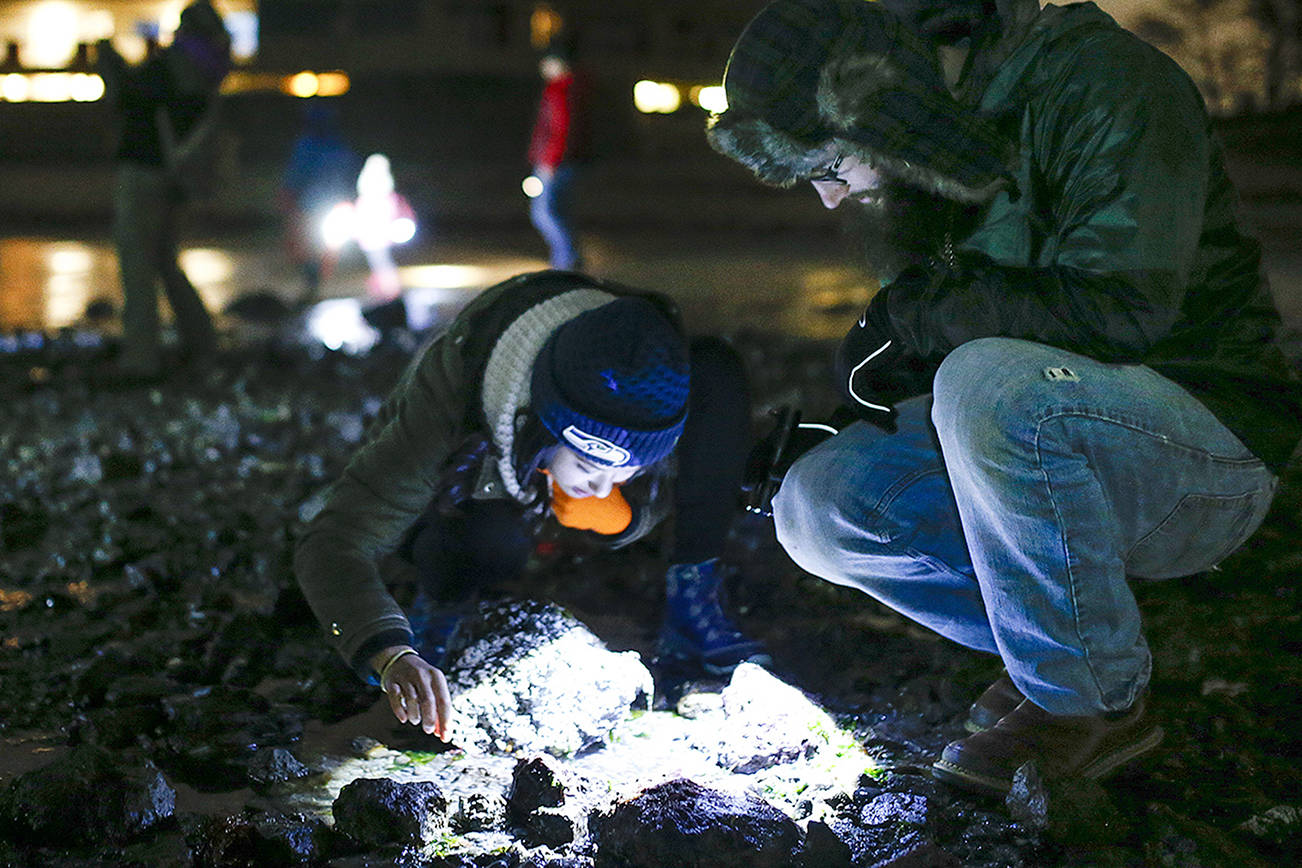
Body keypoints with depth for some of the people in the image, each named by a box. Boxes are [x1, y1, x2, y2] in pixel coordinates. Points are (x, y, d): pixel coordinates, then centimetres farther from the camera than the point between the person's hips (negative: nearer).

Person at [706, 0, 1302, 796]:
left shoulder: (1100, 82, -18)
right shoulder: (930, 165, 6)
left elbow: (1123, 306, -30)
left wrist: (918, 313, -20)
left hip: (1210, 448, -7)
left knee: (992, 385, -36)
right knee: (818, 506, -9)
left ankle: (1098, 703, -15)